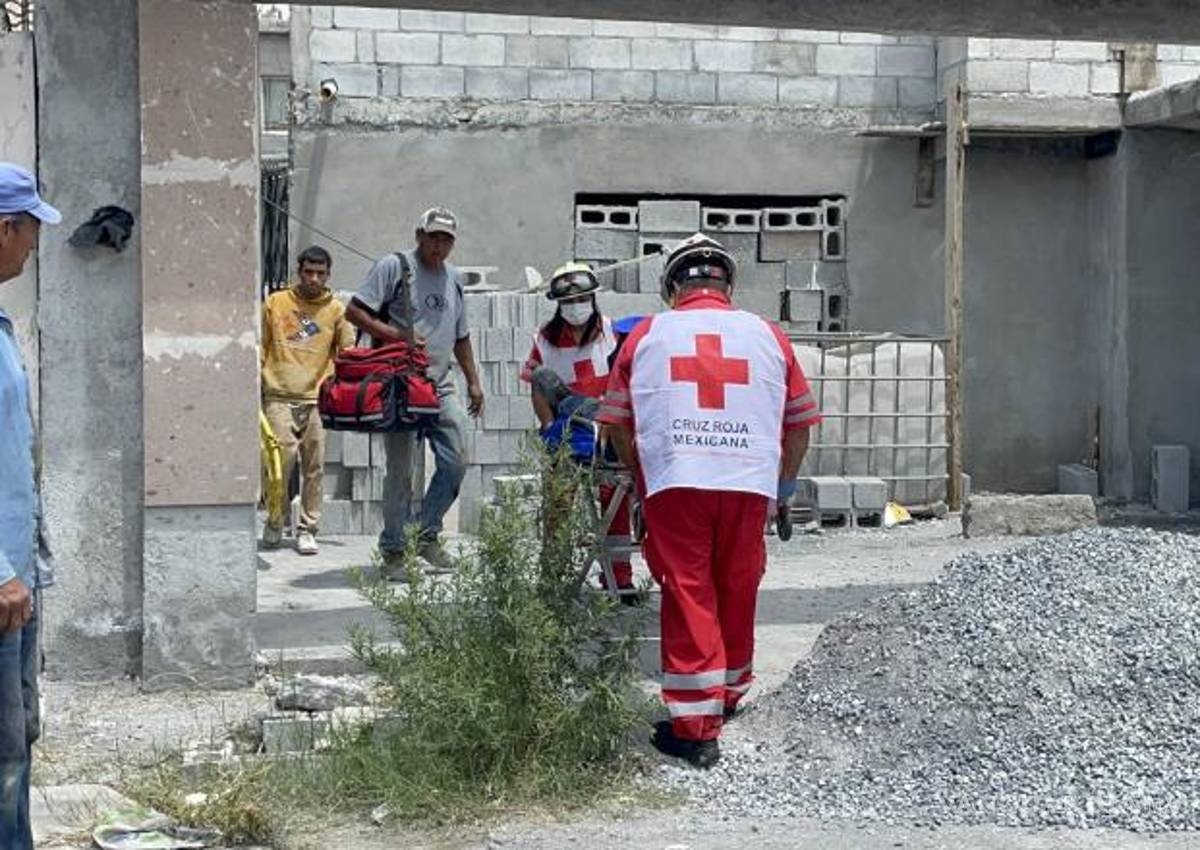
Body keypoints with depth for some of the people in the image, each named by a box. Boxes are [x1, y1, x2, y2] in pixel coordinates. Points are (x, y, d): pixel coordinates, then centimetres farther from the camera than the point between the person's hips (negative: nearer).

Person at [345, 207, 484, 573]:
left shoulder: (454, 278, 18)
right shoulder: (394, 266, -3)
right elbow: (354, 311, -9)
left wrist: (473, 381, 22)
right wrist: (396, 336, -18)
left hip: (442, 387, 6)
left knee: (456, 462, -1)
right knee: (400, 470, -2)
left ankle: (427, 534, 15)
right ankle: (393, 549, 9)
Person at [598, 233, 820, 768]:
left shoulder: (646, 335, 11)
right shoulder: (766, 335, 15)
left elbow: (617, 423, 13)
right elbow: (800, 421, 19)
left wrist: (641, 476, 29)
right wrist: (786, 480, 34)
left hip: (674, 482, -2)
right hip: (749, 482, 2)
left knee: (687, 594, 0)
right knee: (737, 591, 17)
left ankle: (695, 726, -4)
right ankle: (729, 692, 37)